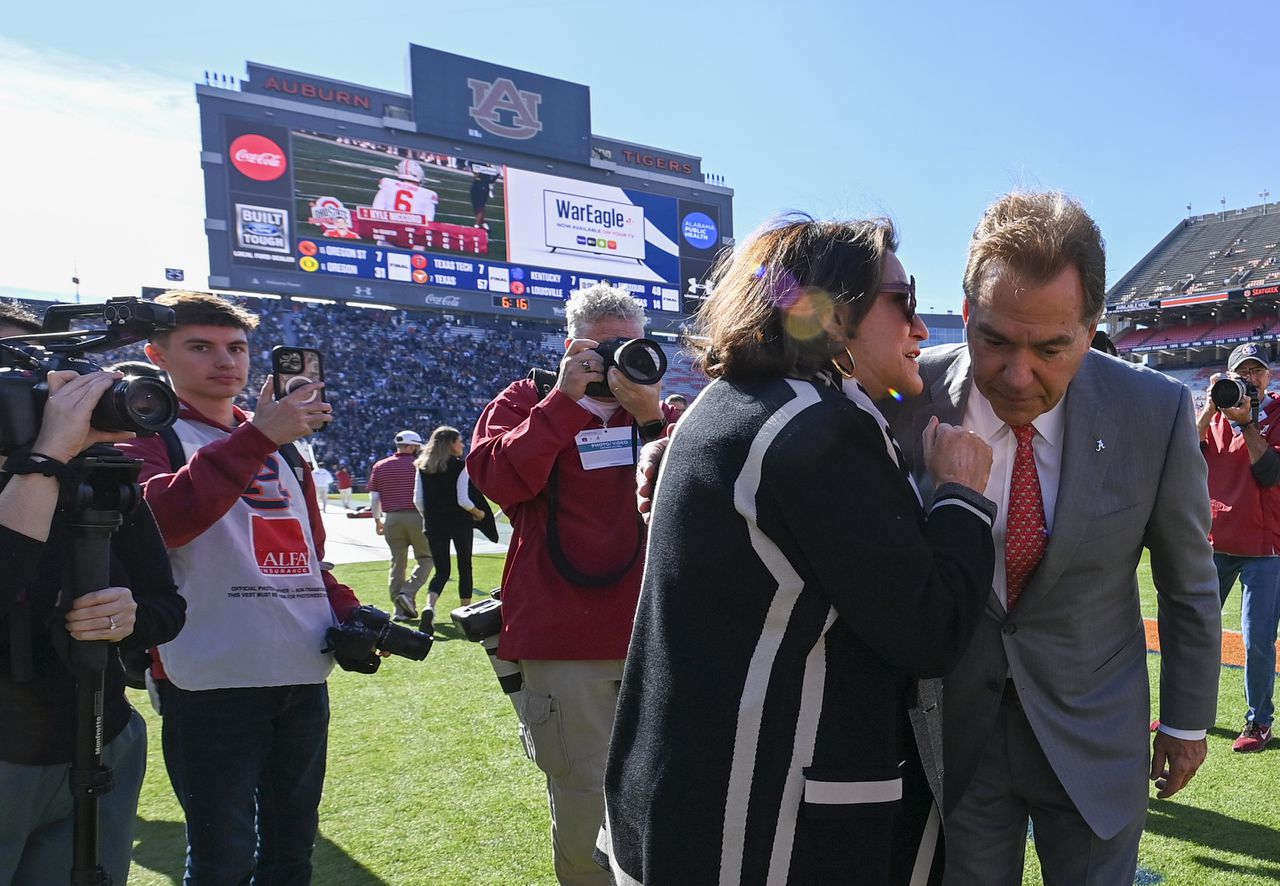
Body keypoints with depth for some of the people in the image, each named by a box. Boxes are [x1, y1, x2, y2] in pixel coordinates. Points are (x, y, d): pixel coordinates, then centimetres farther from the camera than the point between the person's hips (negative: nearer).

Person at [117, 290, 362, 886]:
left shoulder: (281, 443, 17)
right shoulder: (147, 436, 0)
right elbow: (160, 519, -22)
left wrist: (347, 612, 5)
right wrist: (257, 438, -27)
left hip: (305, 675, 6)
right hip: (213, 681, -6)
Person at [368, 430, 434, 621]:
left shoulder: (380, 466, 9)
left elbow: (374, 497, 6)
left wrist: (377, 520, 16)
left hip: (391, 519, 4)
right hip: (417, 517, -4)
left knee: (397, 562, 10)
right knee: (426, 558, 9)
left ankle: (400, 609, 9)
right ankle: (408, 593, -9)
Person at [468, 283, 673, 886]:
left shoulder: (656, 408, 13)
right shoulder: (527, 401, 6)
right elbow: (498, 479, -13)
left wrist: (650, 416, -11)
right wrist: (565, 399, -14)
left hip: (651, 632, 3)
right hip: (562, 639, -3)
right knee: (586, 797, 4)